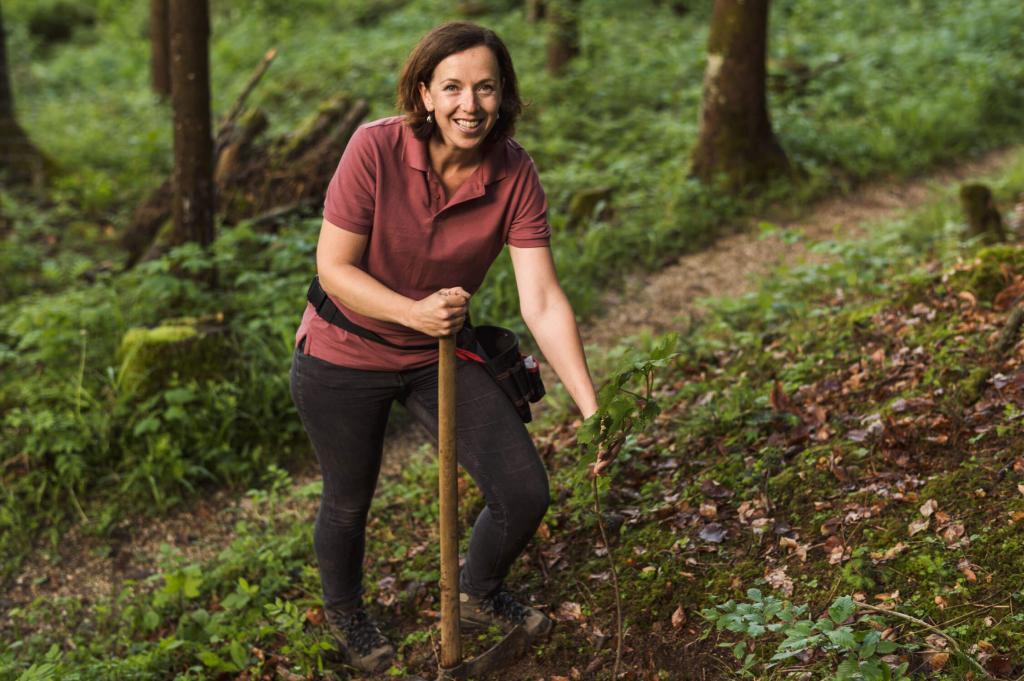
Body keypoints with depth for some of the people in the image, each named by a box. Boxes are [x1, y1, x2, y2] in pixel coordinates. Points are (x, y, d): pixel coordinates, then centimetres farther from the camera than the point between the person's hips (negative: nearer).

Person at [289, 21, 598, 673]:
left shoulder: (516, 176, -17)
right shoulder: (375, 148, -24)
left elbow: (543, 301, -21)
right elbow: (333, 267, -20)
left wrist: (591, 409, -28)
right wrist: (414, 311, -36)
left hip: (442, 352, 3)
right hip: (346, 356, -3)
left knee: (525, 495, 1)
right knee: (349, 502, 17)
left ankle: (481, 595, 36)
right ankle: (344, 609, 52)